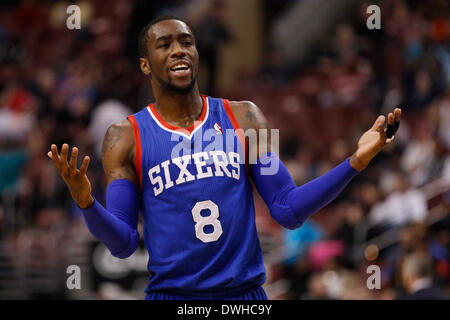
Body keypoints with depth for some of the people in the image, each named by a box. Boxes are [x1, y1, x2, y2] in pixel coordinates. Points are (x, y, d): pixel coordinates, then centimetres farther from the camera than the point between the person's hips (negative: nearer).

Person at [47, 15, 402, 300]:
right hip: (170, 294, -2)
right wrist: (86, 203, -23)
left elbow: (289, 211, 3)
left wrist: (355, 162, -7)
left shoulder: (243, 118, 7)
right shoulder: (126, 138, 1)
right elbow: (124, 244, -4)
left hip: (245, 292, 2)